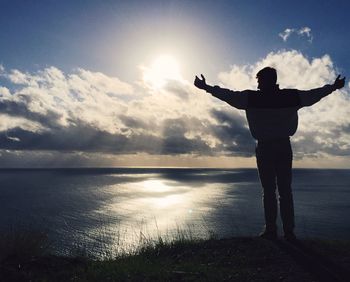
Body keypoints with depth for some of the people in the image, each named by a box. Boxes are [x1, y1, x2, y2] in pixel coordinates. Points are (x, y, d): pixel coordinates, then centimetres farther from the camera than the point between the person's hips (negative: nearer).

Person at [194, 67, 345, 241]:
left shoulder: (251, 98, -4)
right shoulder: (291, 96, 3)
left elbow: (228, 95, 0)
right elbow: (315, 94, 15)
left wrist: (206, 87, 11)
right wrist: (334, 87, 33)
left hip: (264, 148, -2)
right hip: (284, 147, 2)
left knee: (268, 190, 2)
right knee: (285, 190, 6)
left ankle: (271, 230, 3)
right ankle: (289, 231, 8)